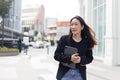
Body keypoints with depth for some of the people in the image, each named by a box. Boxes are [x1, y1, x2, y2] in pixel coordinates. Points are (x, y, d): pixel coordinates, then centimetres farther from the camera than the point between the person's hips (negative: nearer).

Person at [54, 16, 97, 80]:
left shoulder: (86, 41, 0)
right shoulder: (64, 39, -3)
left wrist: (81, 60, -16)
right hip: (65, 74, -1)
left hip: (80, 74, 1)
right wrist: (69, 58, -20)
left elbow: (90, 58, 6)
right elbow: (56, 55, -4)